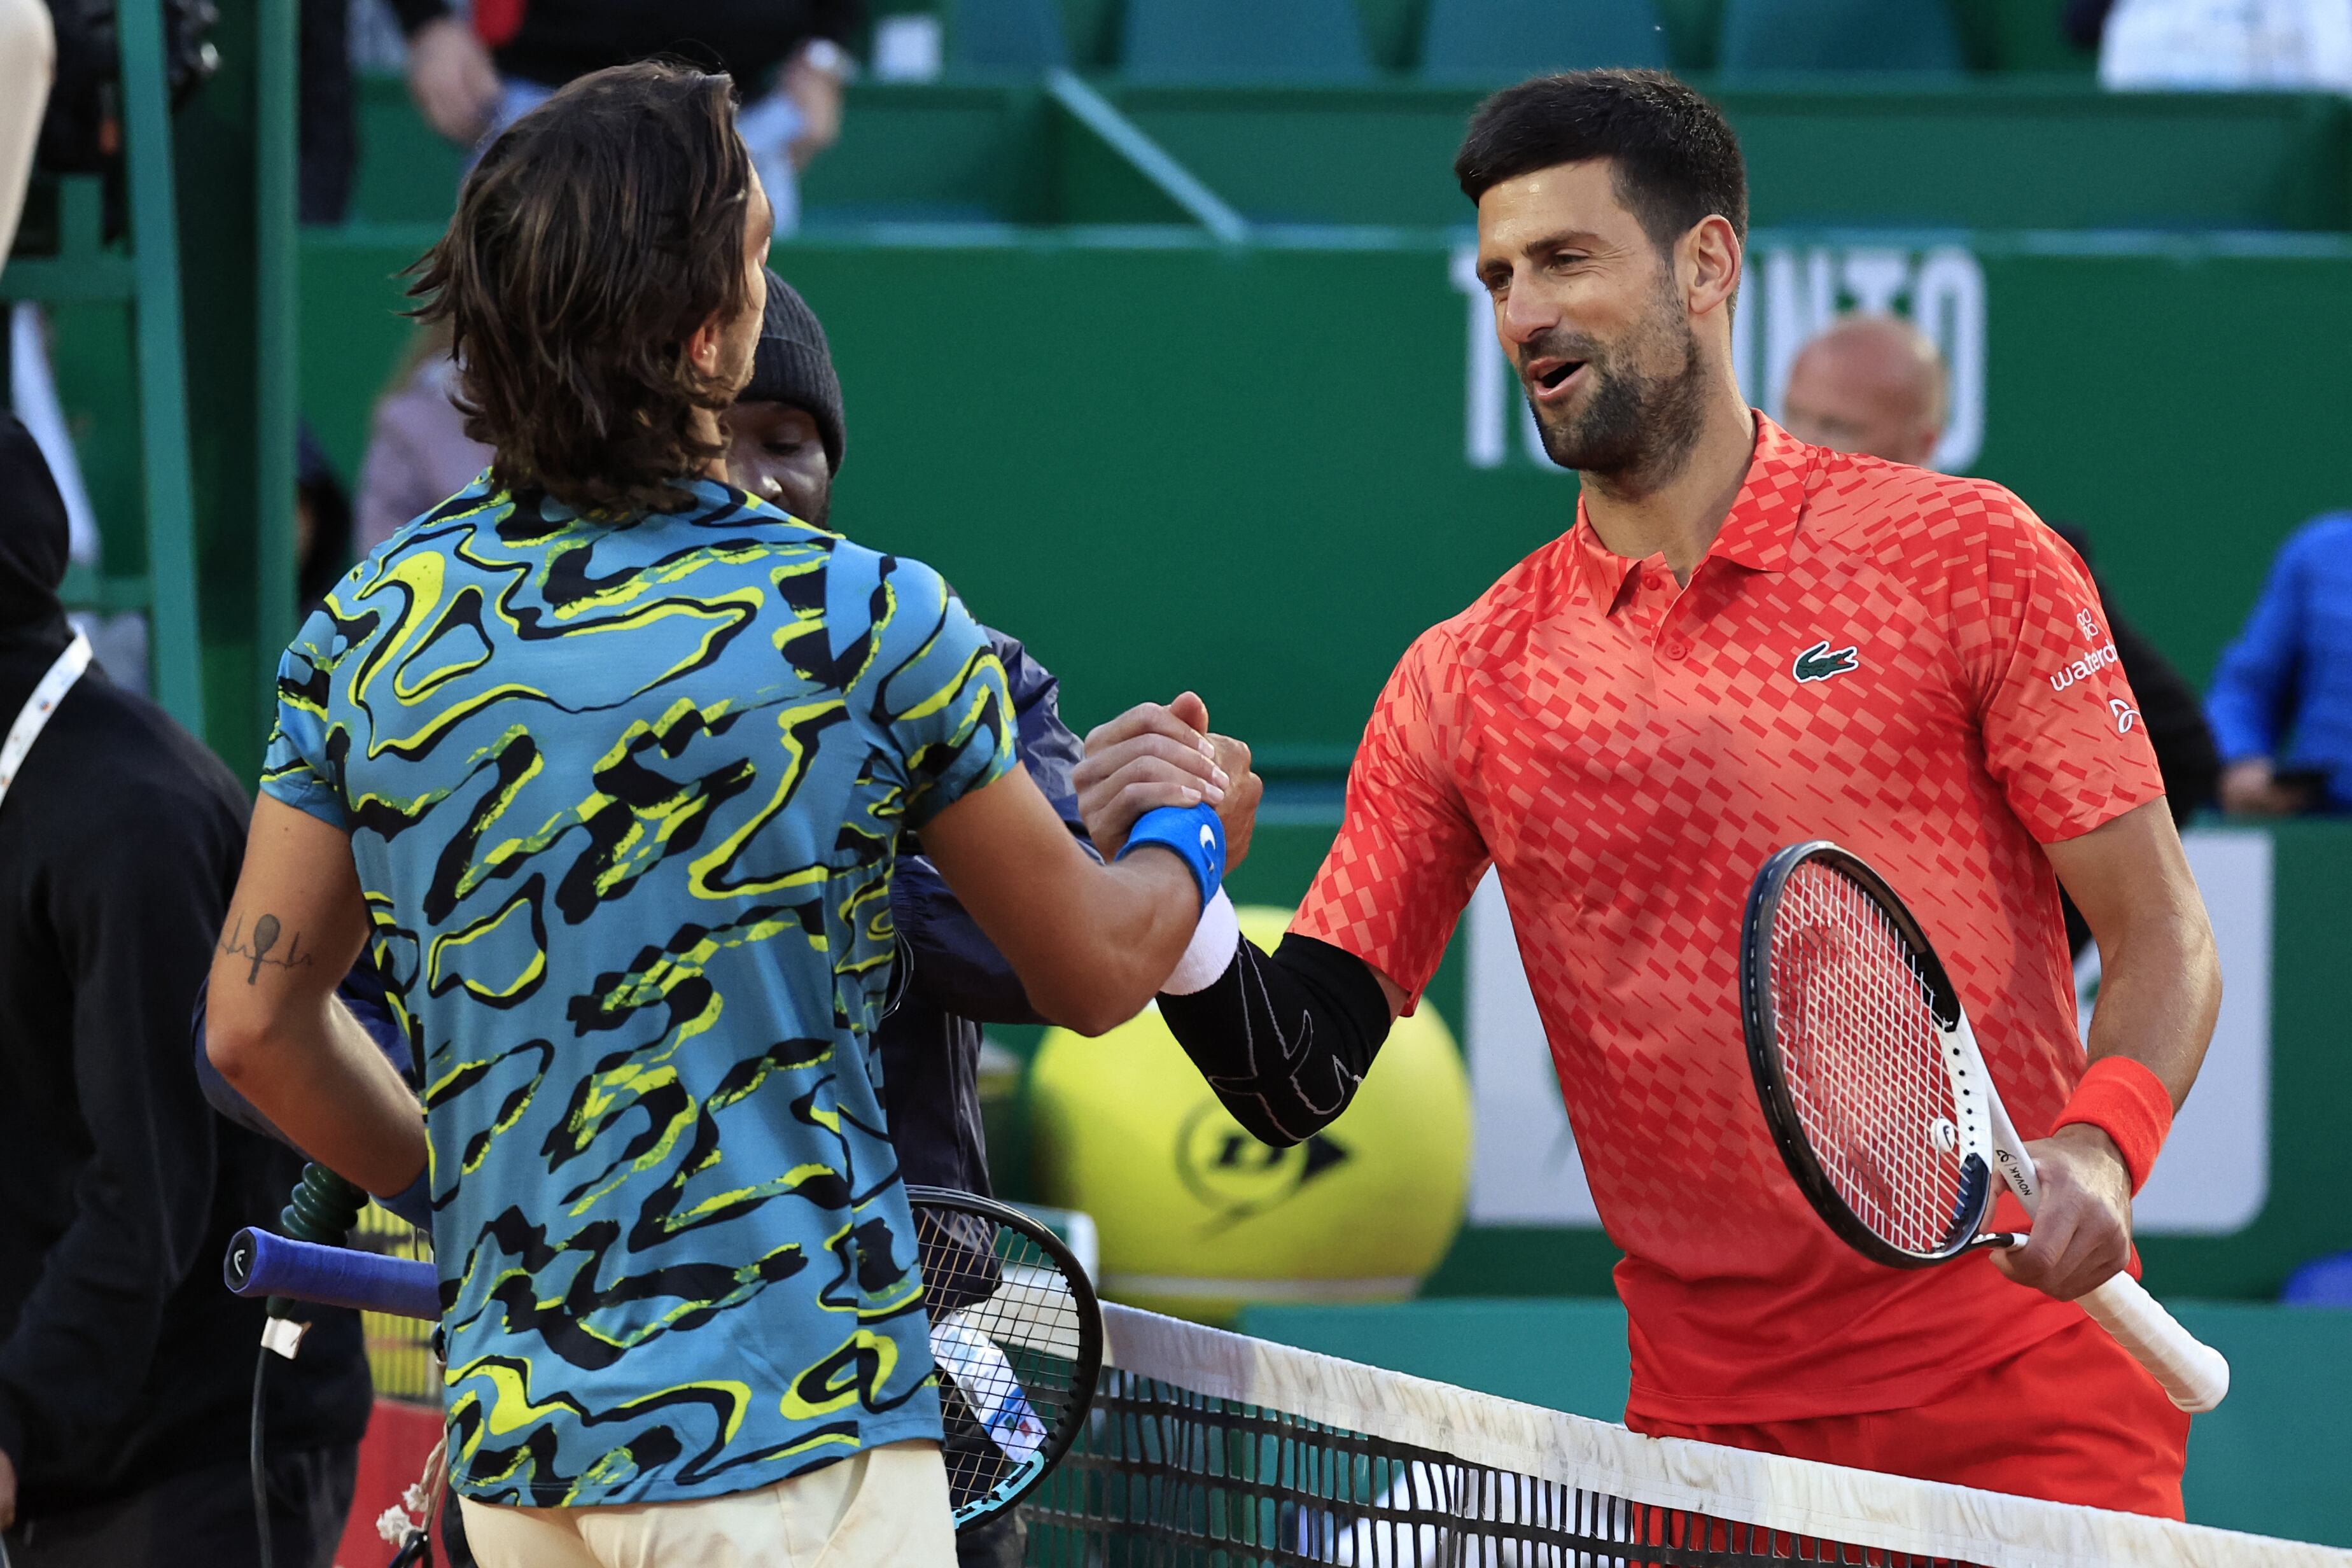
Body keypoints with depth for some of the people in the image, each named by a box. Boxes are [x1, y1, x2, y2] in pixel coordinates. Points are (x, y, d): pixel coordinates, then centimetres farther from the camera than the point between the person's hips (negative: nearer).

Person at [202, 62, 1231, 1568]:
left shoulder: (373, 624, 2)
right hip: (785, 1441, -6)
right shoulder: (865, 621, -10)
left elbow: (258, 1023, 9)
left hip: (505, 1439, 6)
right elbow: (1096, 970, 3)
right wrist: (1190, 836, 25)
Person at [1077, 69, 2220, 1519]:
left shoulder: (1962, 555, 0)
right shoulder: (1466, 682, 6)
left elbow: (2163, 936, -1)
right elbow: (1299, 1080, 3)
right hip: (1713, 1435, 2)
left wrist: (2098, 1148, -21)